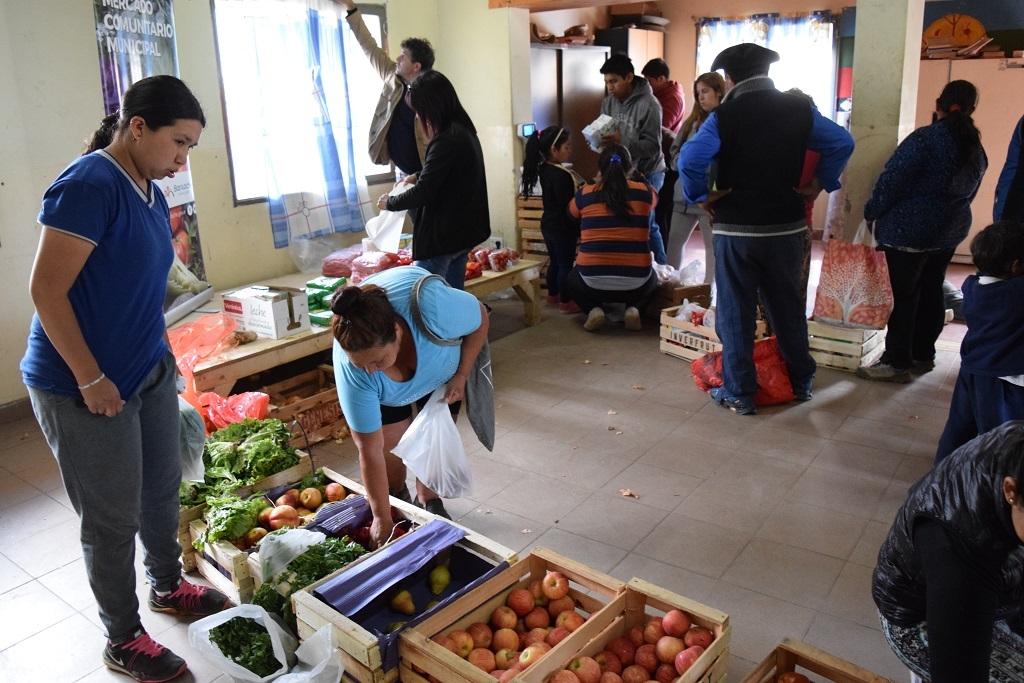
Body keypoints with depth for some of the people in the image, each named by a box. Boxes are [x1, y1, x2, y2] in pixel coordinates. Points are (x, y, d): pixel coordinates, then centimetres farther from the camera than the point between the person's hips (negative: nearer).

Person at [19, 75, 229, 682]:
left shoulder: (151, 193, 7)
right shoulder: (89, 186, -20)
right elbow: (47, 290, -22)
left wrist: (163, 354, 15)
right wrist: (91, 380, -19)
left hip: (150, 374, 8)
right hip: (84, 388, -8)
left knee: (163, 487, 20)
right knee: (114, 518, 6)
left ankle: (168, 585, 44)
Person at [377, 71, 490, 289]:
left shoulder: (447, 140, -21)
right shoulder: (465, 131, 9)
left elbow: (422, 193, -20)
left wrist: (389, 203, -4)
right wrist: (417, 177, 24)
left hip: (441, 238, -9)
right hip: (462, 233, 9)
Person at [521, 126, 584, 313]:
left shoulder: (544, 169, 2)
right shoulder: (562, 175, -24)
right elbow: (568, 207, -23)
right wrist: (580, 230, -15)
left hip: (548, 224, 9)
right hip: (562, 228, -9)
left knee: (555, 261, 21)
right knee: (566, 264, 2)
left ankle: (553, 295, 34)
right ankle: (565, 302, 10)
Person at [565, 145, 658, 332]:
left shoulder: (585, 194, 0)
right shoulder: (644, 191, 0)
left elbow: (572, 212, 24)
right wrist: (636, 178, 45)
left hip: (593, 282, -1)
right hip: (635, 283, 1)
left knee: (572, 279, 34)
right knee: (650, 279, 37)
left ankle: (594, 309, 6)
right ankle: (633, 308, 8)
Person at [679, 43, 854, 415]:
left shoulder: (724, 116, -10)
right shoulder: (800, 110, 4)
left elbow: (690, 160, -24)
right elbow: (843, 142, 8)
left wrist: (700, 196, -10)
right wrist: (821, 183, 13)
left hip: (736, 229, -4)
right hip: (787, 227, 4)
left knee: (735, 312, 6)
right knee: (788, 305, 18)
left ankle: (739, 394, 11)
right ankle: (801, 381, 31)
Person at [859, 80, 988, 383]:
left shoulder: (925, 138, -16)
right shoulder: (976, 147, 10)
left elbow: (892, 180, -18)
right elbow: (969, 192, 19)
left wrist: (872, 212, -5)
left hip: (909, 230, -8)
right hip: (950, 231, 8)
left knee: (903, 295, -3)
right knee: (931, 291, 15)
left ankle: (897, 362, 0)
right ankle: (923, 355, 24)